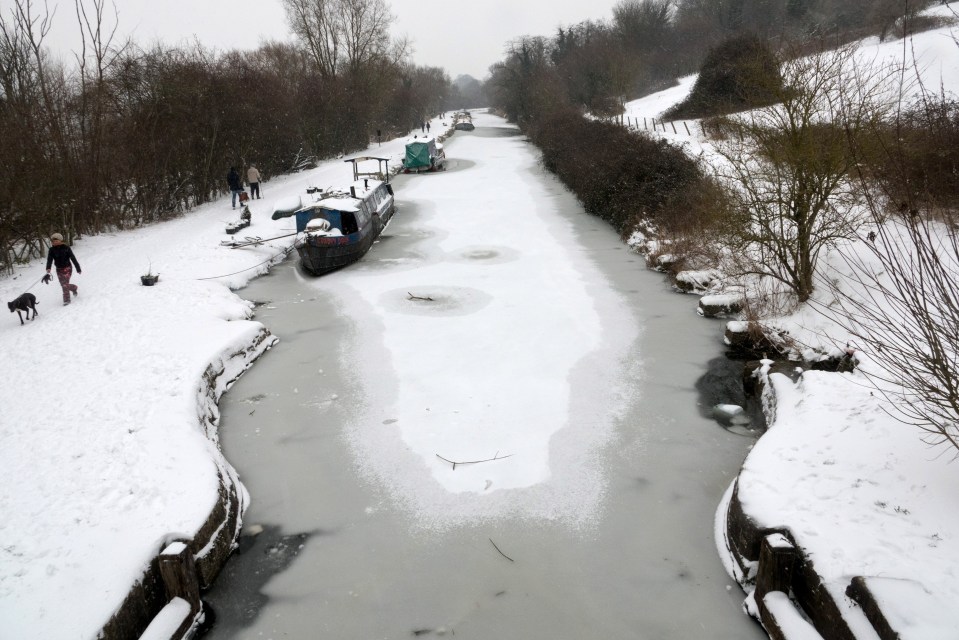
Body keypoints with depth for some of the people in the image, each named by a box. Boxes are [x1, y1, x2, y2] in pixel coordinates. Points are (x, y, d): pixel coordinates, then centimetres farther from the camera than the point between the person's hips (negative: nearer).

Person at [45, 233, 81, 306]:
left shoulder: (66, 248, -8)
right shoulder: (52, 250, 1)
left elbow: (73, 258, -4)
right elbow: (49, 260, -9)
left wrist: (78, 269, -2)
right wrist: (48, 268, -28)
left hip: (67, 268, -4)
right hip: (59, 270, 4)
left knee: (65, 284, -14)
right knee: (63, 285, 9)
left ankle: (66, 300, -3)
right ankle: (74, 288, 40)